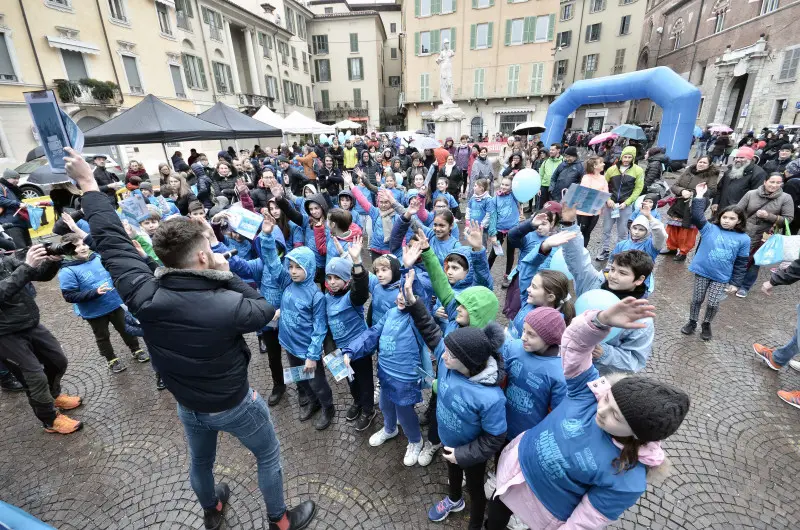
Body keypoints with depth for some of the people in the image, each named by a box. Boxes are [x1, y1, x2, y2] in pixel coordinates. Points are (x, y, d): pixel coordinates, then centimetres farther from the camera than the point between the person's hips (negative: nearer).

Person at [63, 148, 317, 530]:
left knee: (200, 462, 33)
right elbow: (265, 310, -14)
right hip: (235, 404, -4)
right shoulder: (228, 305, -36)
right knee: (269, 457, 22)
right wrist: (228, 275, -15)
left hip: (188, 406, 5)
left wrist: (88, 184, -3)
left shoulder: (144, 298, -25)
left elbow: (112, 242, -13)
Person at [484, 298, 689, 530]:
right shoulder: (590, 391, -23)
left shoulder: (626, 480, -30)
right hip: (516, 463, 4)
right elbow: (574, 344, -30)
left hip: (546, 508, -4)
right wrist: (603, 319, -48)